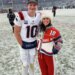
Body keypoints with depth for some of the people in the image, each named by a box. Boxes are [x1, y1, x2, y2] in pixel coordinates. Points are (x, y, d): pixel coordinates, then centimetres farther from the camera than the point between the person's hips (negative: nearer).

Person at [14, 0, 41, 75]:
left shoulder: (39, 16, -8)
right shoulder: (21, 16, -23)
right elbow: (16, 32, -14)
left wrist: (38, 42, 3)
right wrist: (22, 45, -10)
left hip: (33, 44, 4)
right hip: (24, 44, -3)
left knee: (31, 63, 17)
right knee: (25, 65, 6)